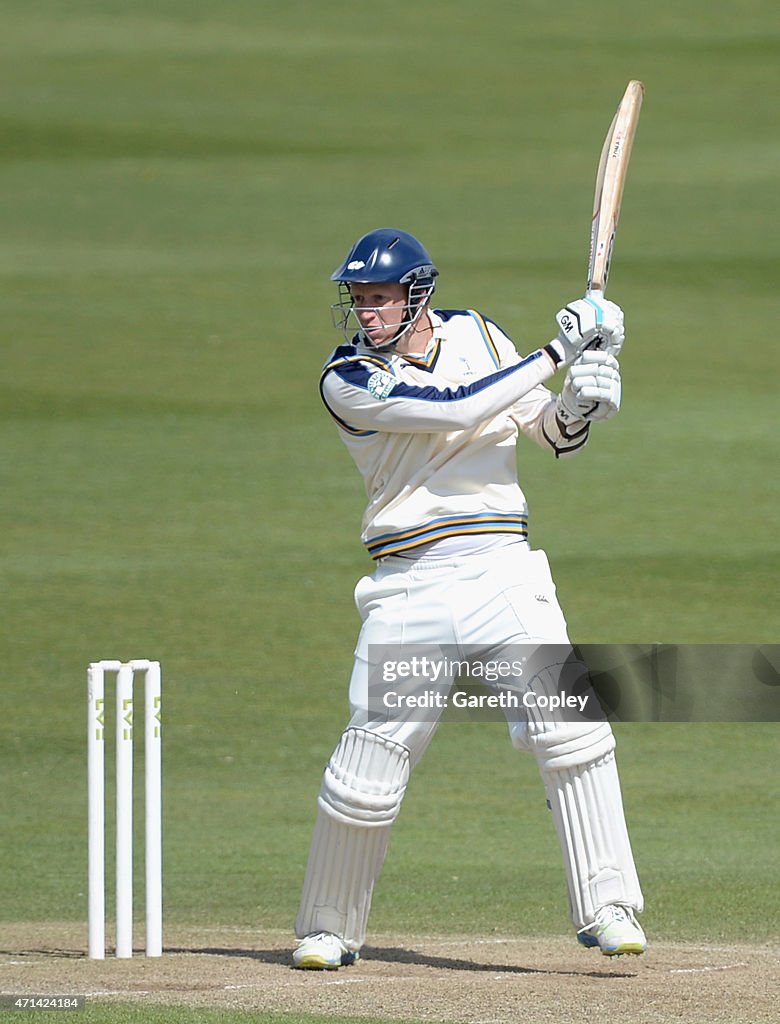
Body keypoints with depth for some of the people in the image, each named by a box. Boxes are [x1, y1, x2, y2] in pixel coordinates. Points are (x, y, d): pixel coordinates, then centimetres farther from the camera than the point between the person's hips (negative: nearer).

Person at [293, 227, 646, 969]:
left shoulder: (473, 334, 9)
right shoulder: (348, 380, -5)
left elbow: (551, 435, 13)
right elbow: (460, 408, -18)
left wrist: (579, 403, -9)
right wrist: (556, 353, -16)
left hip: (504, 574, 2)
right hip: (409, 592, -2)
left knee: (571, 729, -14)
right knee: (368, 765, -5)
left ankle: (606, 910, -9)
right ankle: (328, 930, 14)